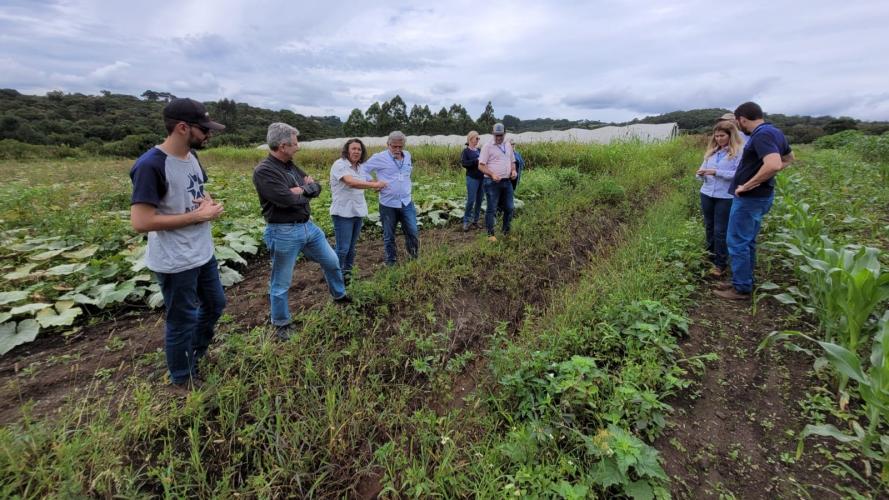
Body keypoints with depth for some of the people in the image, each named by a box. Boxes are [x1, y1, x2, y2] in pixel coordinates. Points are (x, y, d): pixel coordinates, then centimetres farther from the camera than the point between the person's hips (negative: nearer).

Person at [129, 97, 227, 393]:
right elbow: (140, 222, -26)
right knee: (182, 321, 9)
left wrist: (209, 203, -5)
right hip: (175, 263, -9)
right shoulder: (151, 165, -23)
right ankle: (182, 380, 32)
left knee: (215, 305, 24)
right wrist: (197, 216, -22)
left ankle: (196, 354, 49)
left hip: (203, 254, 9)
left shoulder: (192, 156, 4)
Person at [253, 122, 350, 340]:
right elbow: (286, 199, -27)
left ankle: (340, 296, 45)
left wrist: (303, 189, -15)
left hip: (308, 226, 8)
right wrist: (307, 192, -8)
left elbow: (317, 187, 8)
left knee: (332, 261, 21)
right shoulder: (263, 171, -17)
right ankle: (282, 324, 27)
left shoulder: (291, 166, 9)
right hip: (283, 233, -8)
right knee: (281, 283, 8)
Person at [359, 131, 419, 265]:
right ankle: (391, 262, 25)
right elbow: (363, 169, -2)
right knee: (389, 237, 9)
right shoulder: (379, 158, -9)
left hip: (406, 203, 3)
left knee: (413, 233, 4)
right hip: (388, 205, -3)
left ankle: (414, 259, 28)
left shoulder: (407, 156, 7)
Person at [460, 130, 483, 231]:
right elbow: (464, 163, -15)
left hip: (482, 178, 6)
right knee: (471, 200, -8)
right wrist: (476, 160, -21)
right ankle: (466, 221, 5)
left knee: (479, 200, 8)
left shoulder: (479, 150, 13)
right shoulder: (466, 151, -2)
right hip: (472, 178, -6)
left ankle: (475, 220, 19)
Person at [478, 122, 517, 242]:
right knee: (491, 209, -1)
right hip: (492, 182, -6)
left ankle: (506, 233, 25)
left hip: (507, 182, 6)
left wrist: (513, 170, 0)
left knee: (509, 208, 11)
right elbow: (481, 166, -9)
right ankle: (490, 234, 10)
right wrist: (492, 175, -22)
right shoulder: (487, 147, -5)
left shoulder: (508, 146, 14)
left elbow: (512, 161, 22)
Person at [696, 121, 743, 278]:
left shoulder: (739, 152, -7)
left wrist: (716, 172, -22)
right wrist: (700, 174, -12)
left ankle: (720, 264, 8)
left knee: (721, 230, -1)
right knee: (709, 227, 17)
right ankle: (711, 257, 33)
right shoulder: (711, 151, 10)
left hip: (726, 197, -5)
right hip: (707, 194, 6)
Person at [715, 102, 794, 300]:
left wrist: (746, 186, -26)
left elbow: (773, 164, -35)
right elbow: (789, 158, 27)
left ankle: (741, 288, 7)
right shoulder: (774, 132, 12)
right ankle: (744, 282, 27)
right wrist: (764, 177, 19)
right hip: (761, 195, 10)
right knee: (747, 241, 17)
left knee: (737, 242, -1)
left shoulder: (761, 135, -20)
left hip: (750, 198, -10)